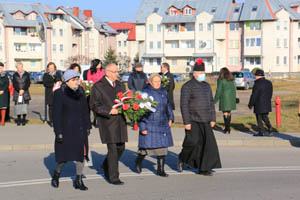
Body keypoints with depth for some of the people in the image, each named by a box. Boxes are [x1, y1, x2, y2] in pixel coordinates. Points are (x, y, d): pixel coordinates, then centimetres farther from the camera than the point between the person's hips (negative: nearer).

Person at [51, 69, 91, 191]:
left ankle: (78, 180, 15)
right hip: (66, 129, -5)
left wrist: (87, 126, 10)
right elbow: (56, 114, -11)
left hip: (80, 129, 5)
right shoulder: (59, 93, -9)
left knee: (81, 154, 4)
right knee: (66, 155, 1)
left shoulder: (80, 91, 8)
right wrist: (58, 133, -14)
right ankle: (56, 174, 28)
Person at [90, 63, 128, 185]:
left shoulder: (120, 85, 16)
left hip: (120, 121, 7)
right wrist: (109, 111, -19)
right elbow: (94, 105, -9)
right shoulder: (98, 86, -5)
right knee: (113, 149, -6)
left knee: (121, 147, 12)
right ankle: (113, 177, 4)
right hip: (107, 121, -7)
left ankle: (106, 166, 36)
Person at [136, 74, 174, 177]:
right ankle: (138, 161, 31)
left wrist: (170, 118, 16)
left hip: (162, 124, 5)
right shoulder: (145, 93, -9)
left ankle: (160, 169, 13)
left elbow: (168, 105, 23)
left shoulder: (163, 92, 6)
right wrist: (142, 127, -13)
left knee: (162, 147, 3)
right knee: (147, 146, 0)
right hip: (149, 125, -5)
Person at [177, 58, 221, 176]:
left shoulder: (207, 86, 13)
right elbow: (184, 105, -12)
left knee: (208, 143, -1)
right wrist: (186, 122, -17)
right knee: (193, 142, -11)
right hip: (193, 121, -6)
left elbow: (211, 103, 17)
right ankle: (182, 159, 18)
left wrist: (213, 119, 10)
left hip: (205, 122, 6)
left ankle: (203, 169, 6)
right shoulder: (187, 86, -8)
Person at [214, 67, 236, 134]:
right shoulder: (232, 80, 9)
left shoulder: (221, 80, -7)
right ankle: (228, 127, 16)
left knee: (225, 113, -2)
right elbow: (234, 89, 12)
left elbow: (219, 91, -8)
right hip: (231, 97, 6)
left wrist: (215, 100, -1)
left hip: (224, 97, -5)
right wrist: (234, 98, 20)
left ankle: (227, 127, -6)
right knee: (229, 112, 12)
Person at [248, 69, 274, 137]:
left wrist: (250, 105, -6)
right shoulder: (269, 83, 6)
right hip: (267, 105, 7)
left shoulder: (257, 84, -16)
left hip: (259, 105, -7)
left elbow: (254, 95, -15)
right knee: (265, 117, 17)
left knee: (259, 118, 6)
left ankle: (261, 132, 8)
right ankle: (270, 129, 1)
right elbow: (270, 94, 12)